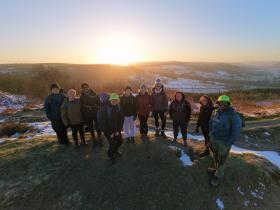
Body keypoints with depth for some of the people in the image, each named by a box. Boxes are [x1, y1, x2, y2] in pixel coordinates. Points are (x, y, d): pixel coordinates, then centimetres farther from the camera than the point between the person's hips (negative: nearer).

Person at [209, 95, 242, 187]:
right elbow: (211, 123, 11)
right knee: (215, 156, 23)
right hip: (214, 139, 6)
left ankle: (218, 175, 30)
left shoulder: (233, 115, -21)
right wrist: (211, 134, 8)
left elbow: (236, 131, -20)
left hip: (224, 141, -6)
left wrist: (229, 143, -19)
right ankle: (217, 169, 46)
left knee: (222, 159, 11)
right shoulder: (215, 112, -3)